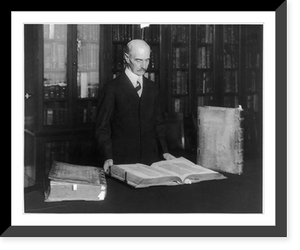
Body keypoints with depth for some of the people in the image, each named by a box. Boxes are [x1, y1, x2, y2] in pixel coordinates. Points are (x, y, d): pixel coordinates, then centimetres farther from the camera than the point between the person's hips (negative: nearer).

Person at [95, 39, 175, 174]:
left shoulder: (153, 88, 10)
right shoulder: (111, 89, -5)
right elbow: (103, 128, -5)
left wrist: (164, 152, 5)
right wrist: (108, 157, -17)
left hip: (151, 160, 4)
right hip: (121, 161, -4)